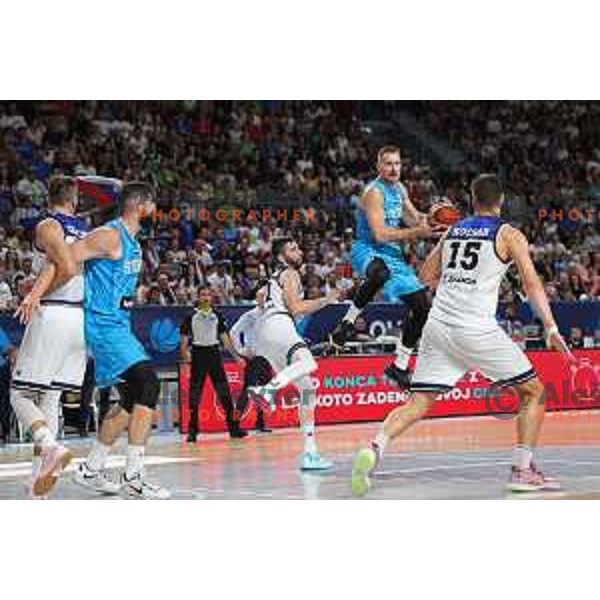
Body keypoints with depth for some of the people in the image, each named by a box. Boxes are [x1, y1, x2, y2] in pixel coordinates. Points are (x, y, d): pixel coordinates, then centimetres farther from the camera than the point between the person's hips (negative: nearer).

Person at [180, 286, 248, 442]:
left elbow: (225, 338, 14)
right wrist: (185, 355, -15)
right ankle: (192, 431, 4)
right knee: (194, 394, -2)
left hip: (214, 353, 2)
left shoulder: (217, 316, 11)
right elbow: (184, 340, 1)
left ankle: (233, 428, 5)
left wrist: (236, 356, 10)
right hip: (198, 354, -2)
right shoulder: (191, 317, 2)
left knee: (224, 392, 0)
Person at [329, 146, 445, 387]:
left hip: (393, 255, 9)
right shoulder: (374, 192, -17)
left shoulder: (399, 189, 10)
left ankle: (399, 367, 15)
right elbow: (380, 234, -25)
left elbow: (413, 216, 24)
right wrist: (417, 232, -28)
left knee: (422, 306, 5)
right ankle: (347, 322, -27)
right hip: (367, 250, -9)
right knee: (379, 273, -46)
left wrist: (426, 219, 2)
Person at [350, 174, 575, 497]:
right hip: (477, 329, -5)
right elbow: (531, 282, -7)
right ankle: (522, 470, 5)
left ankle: (374, 449, -18)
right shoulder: (509, 234, 3)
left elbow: (426, 275, 26)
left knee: (418, 403, 5)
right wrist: (551, 328, -12)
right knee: (534, 392, 10)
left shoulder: (453, 231, 17)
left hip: (438, 325, 5)